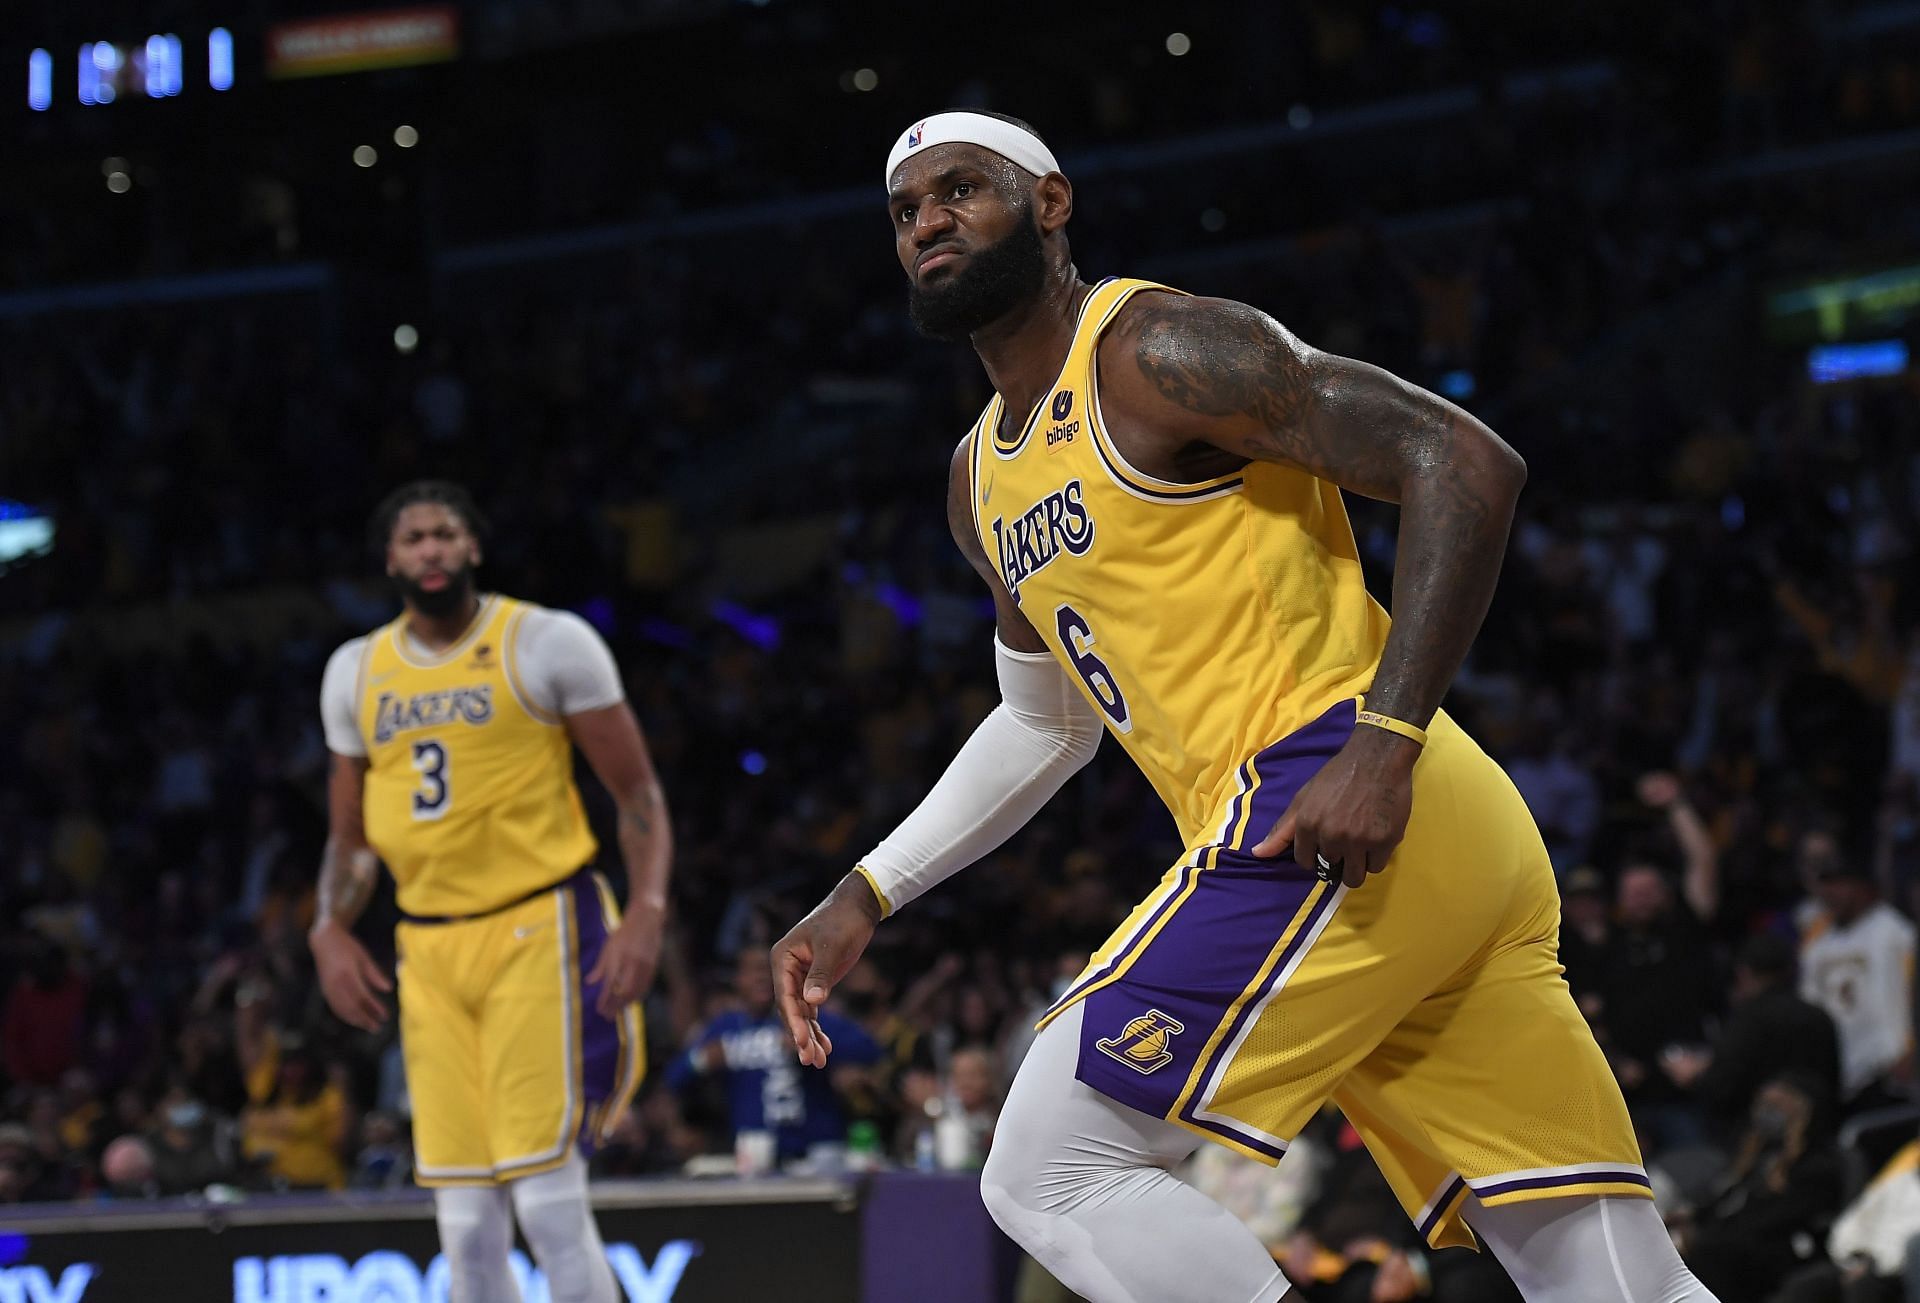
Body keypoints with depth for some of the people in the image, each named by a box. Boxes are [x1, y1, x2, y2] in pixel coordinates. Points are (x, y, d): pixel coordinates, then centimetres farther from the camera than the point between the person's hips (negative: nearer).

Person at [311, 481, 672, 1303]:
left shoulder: (548, 644, -2)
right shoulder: (357, 672, 13)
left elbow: (639, 796, -2)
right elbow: (350, 834, 22)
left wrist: (647, 911, -16)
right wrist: (331, 929, 5)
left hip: (538, 932, -5)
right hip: (429, 950, 5)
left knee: (548, 1197, -14)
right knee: (466, 1221, 2)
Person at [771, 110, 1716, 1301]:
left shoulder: (1157, 350, -5)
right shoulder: (983, 484, 24)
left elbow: (1468, 464, -13)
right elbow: (1049, 725, 38)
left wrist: (1383, 744, -21)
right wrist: (867, 896, 28)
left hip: (1332, 814, -9)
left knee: (1050, 1172, -12)